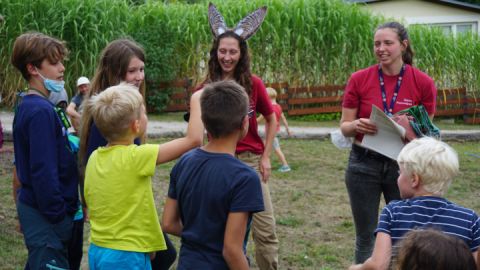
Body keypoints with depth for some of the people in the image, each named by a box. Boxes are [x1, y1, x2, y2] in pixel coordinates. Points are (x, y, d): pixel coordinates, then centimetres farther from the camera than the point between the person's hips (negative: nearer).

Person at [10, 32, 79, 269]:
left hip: (34, 206, 10)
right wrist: (57, 215, -18)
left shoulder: (28, 106, 10)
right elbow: (44, 171, -23)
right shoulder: (41, 111, -20)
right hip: (46, 214, -10)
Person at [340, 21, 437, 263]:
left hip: (403, 164, 0)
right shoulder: (359, 80, -4)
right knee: (365, 236, 8)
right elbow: (344, 127, 0)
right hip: (364, 164, 0)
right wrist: (357, 126, -23)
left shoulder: (423, 83, -5)